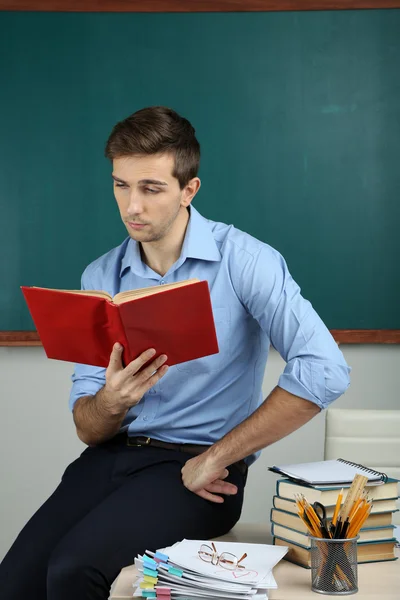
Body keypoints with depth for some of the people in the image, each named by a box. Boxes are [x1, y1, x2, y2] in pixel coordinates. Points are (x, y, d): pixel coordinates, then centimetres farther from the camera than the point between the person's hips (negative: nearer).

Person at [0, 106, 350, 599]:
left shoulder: (243, 261, -8)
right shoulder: (101, 278, 7)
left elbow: (324, 372, -21)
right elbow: (88, 429, 7)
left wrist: (216, 457, -15)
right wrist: (110, 403, -19)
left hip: (195, 469, -4)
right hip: (113, 453, 4)